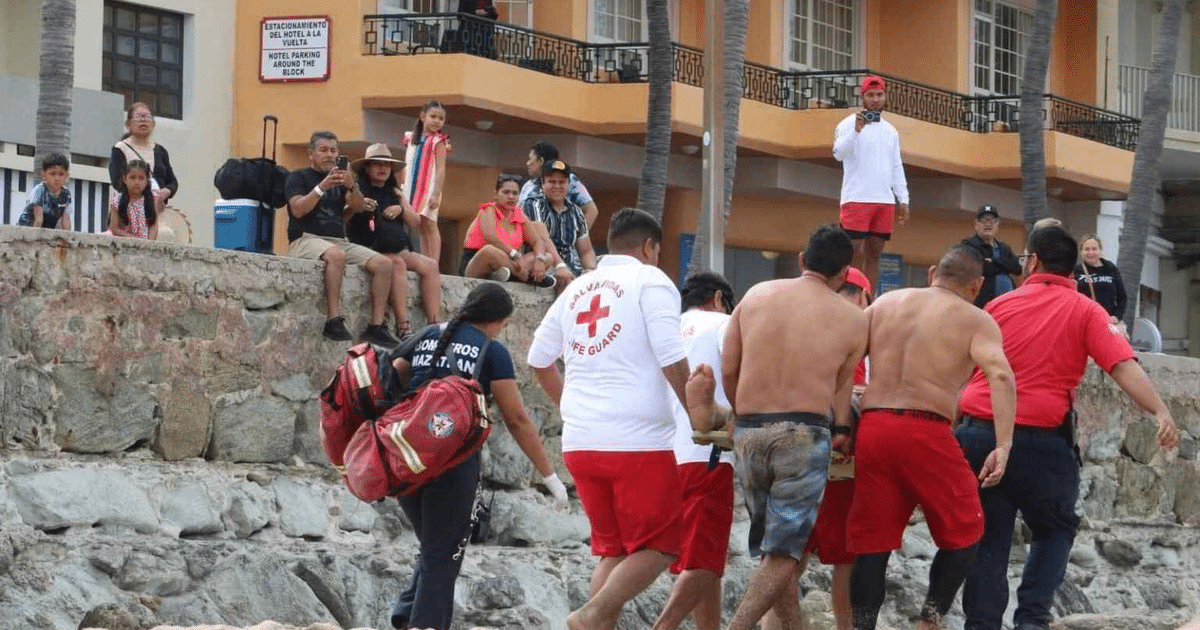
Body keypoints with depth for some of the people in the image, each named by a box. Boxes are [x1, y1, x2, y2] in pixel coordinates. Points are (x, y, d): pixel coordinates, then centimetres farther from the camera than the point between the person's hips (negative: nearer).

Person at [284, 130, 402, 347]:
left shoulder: (340, 179, 24)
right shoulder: (299, 177, 10)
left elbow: (359, 207, 7)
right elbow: (298, 209, -8)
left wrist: (352, 187, -14)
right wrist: (322, 187, -19)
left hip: (340, 241, 6)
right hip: (307, 240, -6)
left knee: (384, 264, -15)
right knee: (335, 255, -40)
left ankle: (376, 326, -18)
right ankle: (333, 320, -43)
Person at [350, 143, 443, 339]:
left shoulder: (394, 193, 21)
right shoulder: (359, 190, 3)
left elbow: (414, 221, 15)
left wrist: (401, 210, -4)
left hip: (396, 249, 6)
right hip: (367, 249, -6)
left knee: (430, 266, -15)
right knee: (397, 263, -33)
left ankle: (435, 325, -23)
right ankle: (403, 328, -39)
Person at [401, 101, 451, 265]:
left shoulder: (438, 141, -2)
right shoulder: (412, 138, 15)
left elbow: (441, 169, -8)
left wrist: (436, 194, -17)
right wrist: (402, 190, 14)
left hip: (429, 188, -6)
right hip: (412, 188, 6)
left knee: (429, 225, -11)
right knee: (420, 228, 5)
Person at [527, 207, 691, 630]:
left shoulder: (577, 289, 15)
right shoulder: (650, 280, -2)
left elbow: (539, 361, 20)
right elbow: (672, 361, -11)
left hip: (580, 442, 6)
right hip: (639, 440, -6)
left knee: (613, 551, 15)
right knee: (658, 548, 2)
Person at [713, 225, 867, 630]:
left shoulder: (757, 294, 10)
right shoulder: (852, 320, 3)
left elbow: (728, 370, 13)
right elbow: (842, 385, 11)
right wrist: (842, 428, 27)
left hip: (747, 433, 4)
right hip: (803, 434, -4)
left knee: (774, 548, 16)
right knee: (784, 555, -4)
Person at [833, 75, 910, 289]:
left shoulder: (890, 131, 17)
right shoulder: (849, 124, -2)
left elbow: (897, 168, 20)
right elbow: (839, 153, -17)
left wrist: (903, 199, 13)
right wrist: (856, 130, -30)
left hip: (885, 200, 6)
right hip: (856, 199, -6)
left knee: (874, 254, 5)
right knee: (855, 254, -9)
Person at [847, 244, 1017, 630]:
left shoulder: (885, 303, 18)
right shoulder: (974, 320, 5)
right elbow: (1001, 376, -12)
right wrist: (1003, 446, -18)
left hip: (872, 426, 4)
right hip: (926, 432, -4)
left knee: (872, 540, 9)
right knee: (963, 532, 13)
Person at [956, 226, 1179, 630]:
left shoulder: (1000, 305, 10)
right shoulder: (1085, 312, 2)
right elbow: (1123, 367, -11)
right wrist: (1160, 412, -18)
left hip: (979, 431, 2)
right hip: (1041, 440, -2)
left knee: (988, 537, 9)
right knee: (1055, 529, 16)